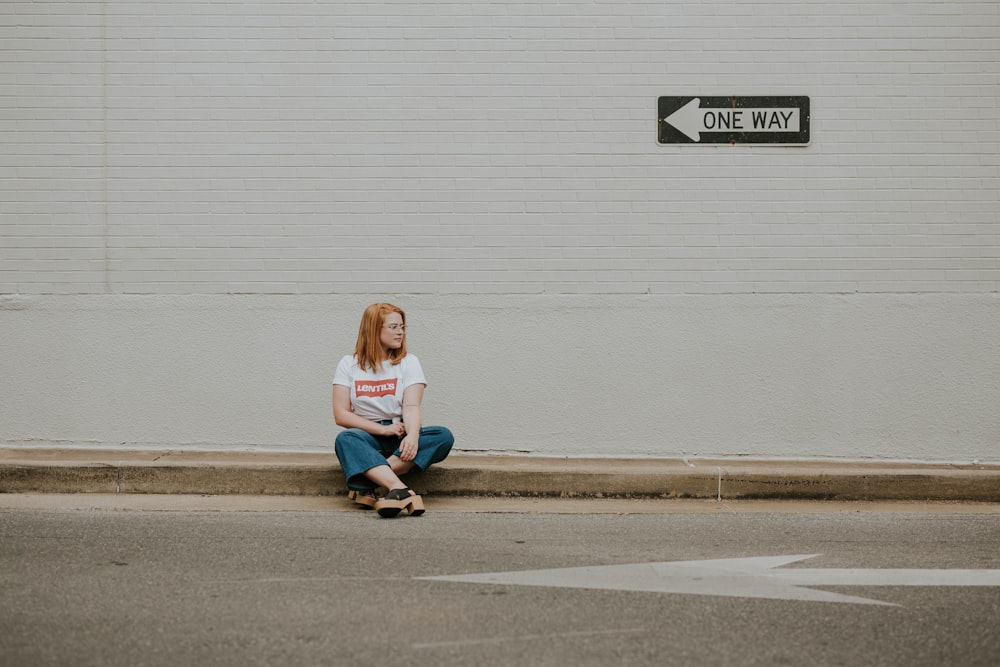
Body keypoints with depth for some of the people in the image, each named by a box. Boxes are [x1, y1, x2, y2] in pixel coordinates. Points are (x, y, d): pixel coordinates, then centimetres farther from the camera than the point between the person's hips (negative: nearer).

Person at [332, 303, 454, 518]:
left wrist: (412, 437, -31)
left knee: (443, 436, -28)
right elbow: (340, 415, -3)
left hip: (401, 437, 1)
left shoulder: (408, 362, 5)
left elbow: (411, 407, -9)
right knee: (345, 439, -35)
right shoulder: (349, 365, 4)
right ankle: (402, 491, -54)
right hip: (367, 438, -1)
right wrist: (382, 429, -15)